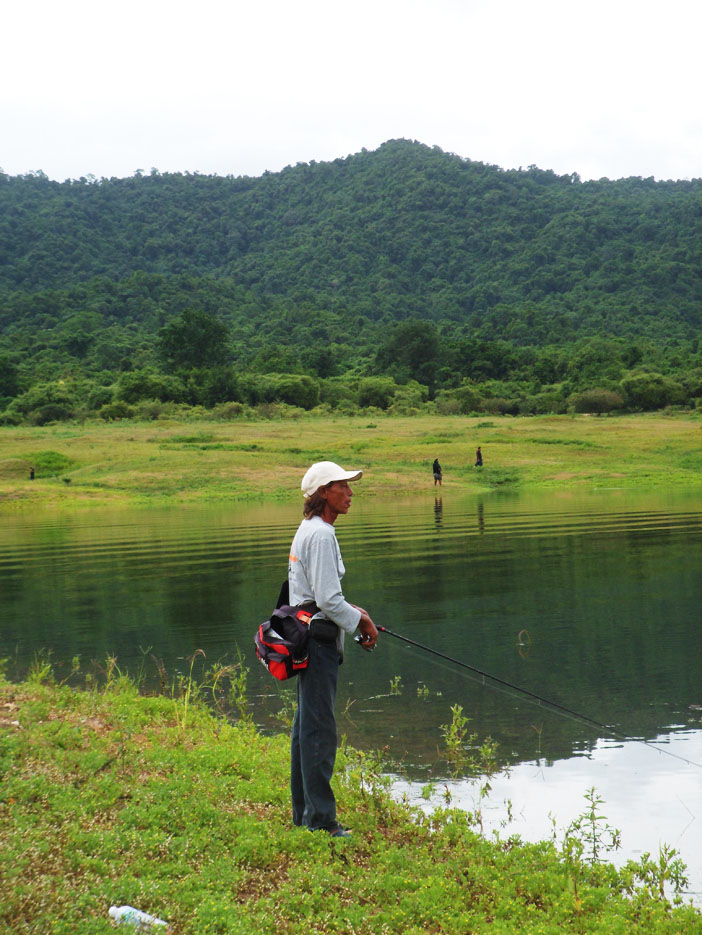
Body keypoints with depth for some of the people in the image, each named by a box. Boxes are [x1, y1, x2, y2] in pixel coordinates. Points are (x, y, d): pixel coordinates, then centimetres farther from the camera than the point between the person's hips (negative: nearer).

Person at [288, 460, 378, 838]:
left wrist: (352, 610, 14)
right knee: (319, 729, -6)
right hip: (318, 639, -11)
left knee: (306, 725, 15)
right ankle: (321, 819, -2)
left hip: (307, 635, 11)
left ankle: (304, 813, 24)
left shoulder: (308, 530, 16)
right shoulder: (320, 534, -16)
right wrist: (360, 621, -7)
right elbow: (328, 600, -20)